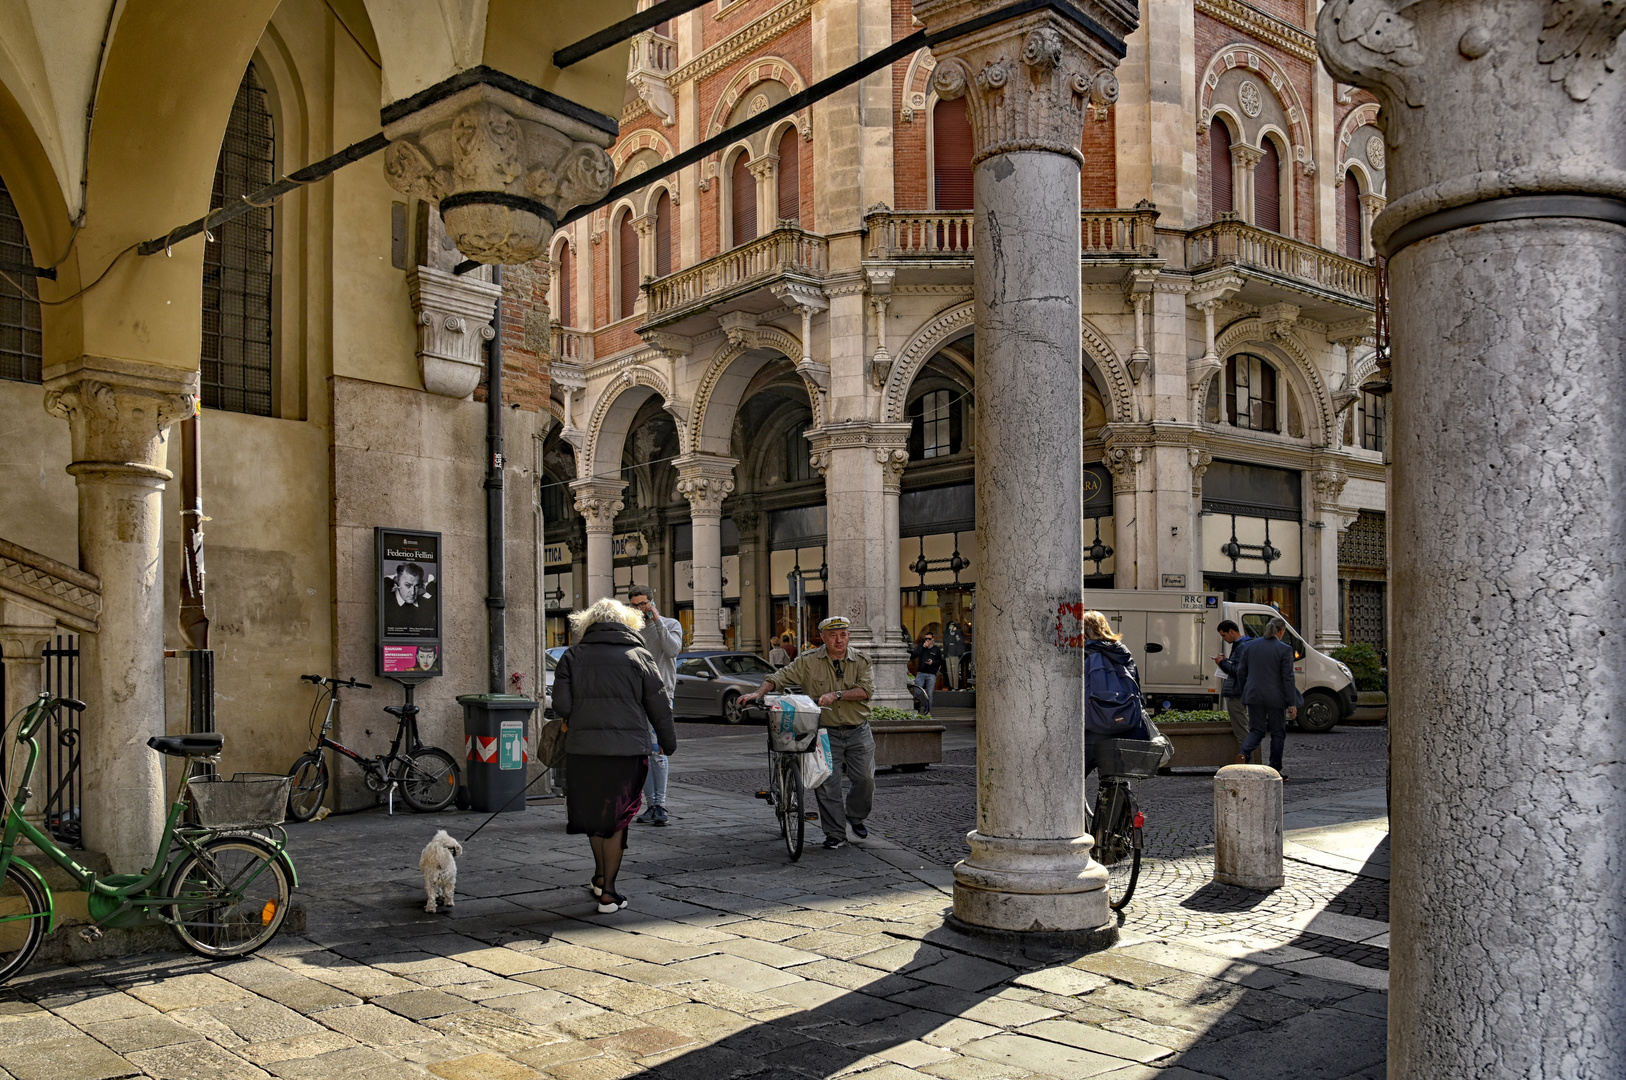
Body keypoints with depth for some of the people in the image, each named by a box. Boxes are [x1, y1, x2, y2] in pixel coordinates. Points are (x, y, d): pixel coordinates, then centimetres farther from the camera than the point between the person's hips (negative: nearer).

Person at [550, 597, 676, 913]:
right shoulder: (639, 656, 2)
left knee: (592, 813, 22)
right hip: (627, 751, -1)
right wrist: (668, 742, 17)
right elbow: (659, 706, 4)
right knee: (615, 820, 7)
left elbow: (561, 704, -2)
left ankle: (600, 876, 34)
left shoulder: (573, 656, 5)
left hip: (582, 749, 2)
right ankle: (608, 892, 9)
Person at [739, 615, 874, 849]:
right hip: (826, 732, -1)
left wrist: (836, 694, -24)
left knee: (865, 780, 4)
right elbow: (781, 676, -5)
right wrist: (758, 693, -20)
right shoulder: (809, 661, -2)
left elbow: (867, 689, -13)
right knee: (828, 784, -5)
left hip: (858, 732, 1)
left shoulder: (861, 661, 0)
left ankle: (854, 817, 32)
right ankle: (835, 834, 6)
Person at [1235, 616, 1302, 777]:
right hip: (1275, 698, -3)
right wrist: (1292, 704, -5)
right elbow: (1288, 678, -9)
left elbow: (1241, 672, 8)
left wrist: (1247, 691, 21)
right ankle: (1275, 771, 12)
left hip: (1254, 696, 3)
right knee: (1278, 733, 11)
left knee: (1256, 730, 10)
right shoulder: (1284, 649, -8)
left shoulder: (1250, 646, 5)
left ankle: (1244, 754, -18)